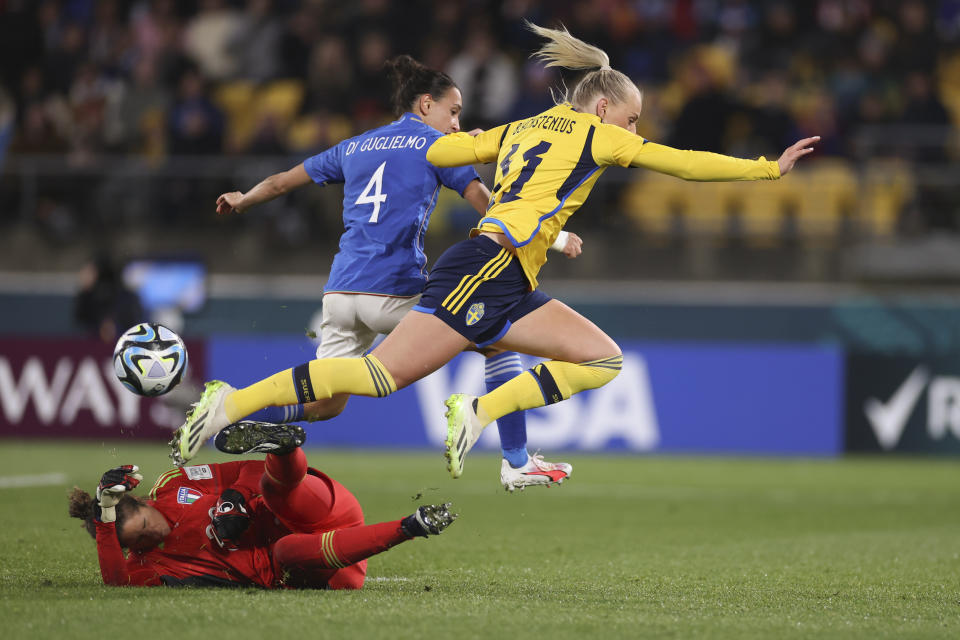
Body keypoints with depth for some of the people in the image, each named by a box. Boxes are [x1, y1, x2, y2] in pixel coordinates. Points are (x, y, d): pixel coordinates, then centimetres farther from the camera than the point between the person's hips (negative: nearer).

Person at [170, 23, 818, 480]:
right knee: (383, 372, -16)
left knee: (605, 359, 0)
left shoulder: (521, 129, 26)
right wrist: (771, 167, 15)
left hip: (509, 288, 9)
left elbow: (438, 151, 21)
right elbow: (684, 162, 7)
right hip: (489, 264, -9)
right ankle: (234, 403, -16)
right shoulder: (592, 131, 6)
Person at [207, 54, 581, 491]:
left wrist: (242, 200, 49)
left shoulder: (355, 147, 21)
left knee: (325, 405, 13)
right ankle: (517, 463, 7)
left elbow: (281, 182, 30)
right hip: (395, 290, -6)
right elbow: (490, 206, 2)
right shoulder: (433, 144, 5)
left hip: (340, 292, 6)